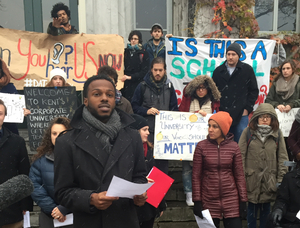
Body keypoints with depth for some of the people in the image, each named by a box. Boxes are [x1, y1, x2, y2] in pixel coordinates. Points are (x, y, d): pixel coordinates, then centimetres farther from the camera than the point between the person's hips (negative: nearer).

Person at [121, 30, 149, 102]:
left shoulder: (143, 53, 3)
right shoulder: (126, 51, 14)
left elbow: (144, 71, -4)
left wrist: (131, 77, -11)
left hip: (137, 83, -3)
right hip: (125, 83, 3)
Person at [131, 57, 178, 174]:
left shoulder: (169, 86, 9)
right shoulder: (143, 86, 0)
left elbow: (174, 108, 14)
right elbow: (134, 106, 3)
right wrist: (146, 111, -12)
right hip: (147, 130, -2)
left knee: (163, 161, 8)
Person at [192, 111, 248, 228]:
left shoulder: (233, 147, 0)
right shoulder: (201, 146, -3)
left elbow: (239, 176, 4)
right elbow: (196, 176, -1)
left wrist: (243, 201, 2)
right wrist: (197, 201, -4)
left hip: (231, 200, 1)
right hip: (209, 201, -1)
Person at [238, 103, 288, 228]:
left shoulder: (277, 133, 3)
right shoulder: (248, 132, -1)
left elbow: (283, 157, 4)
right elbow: (241, 155, -1)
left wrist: (281, 179, 0)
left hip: (269, 179, 1)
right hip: (251, 178, -1)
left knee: (266, 208, 11)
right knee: (252, 207, 7)